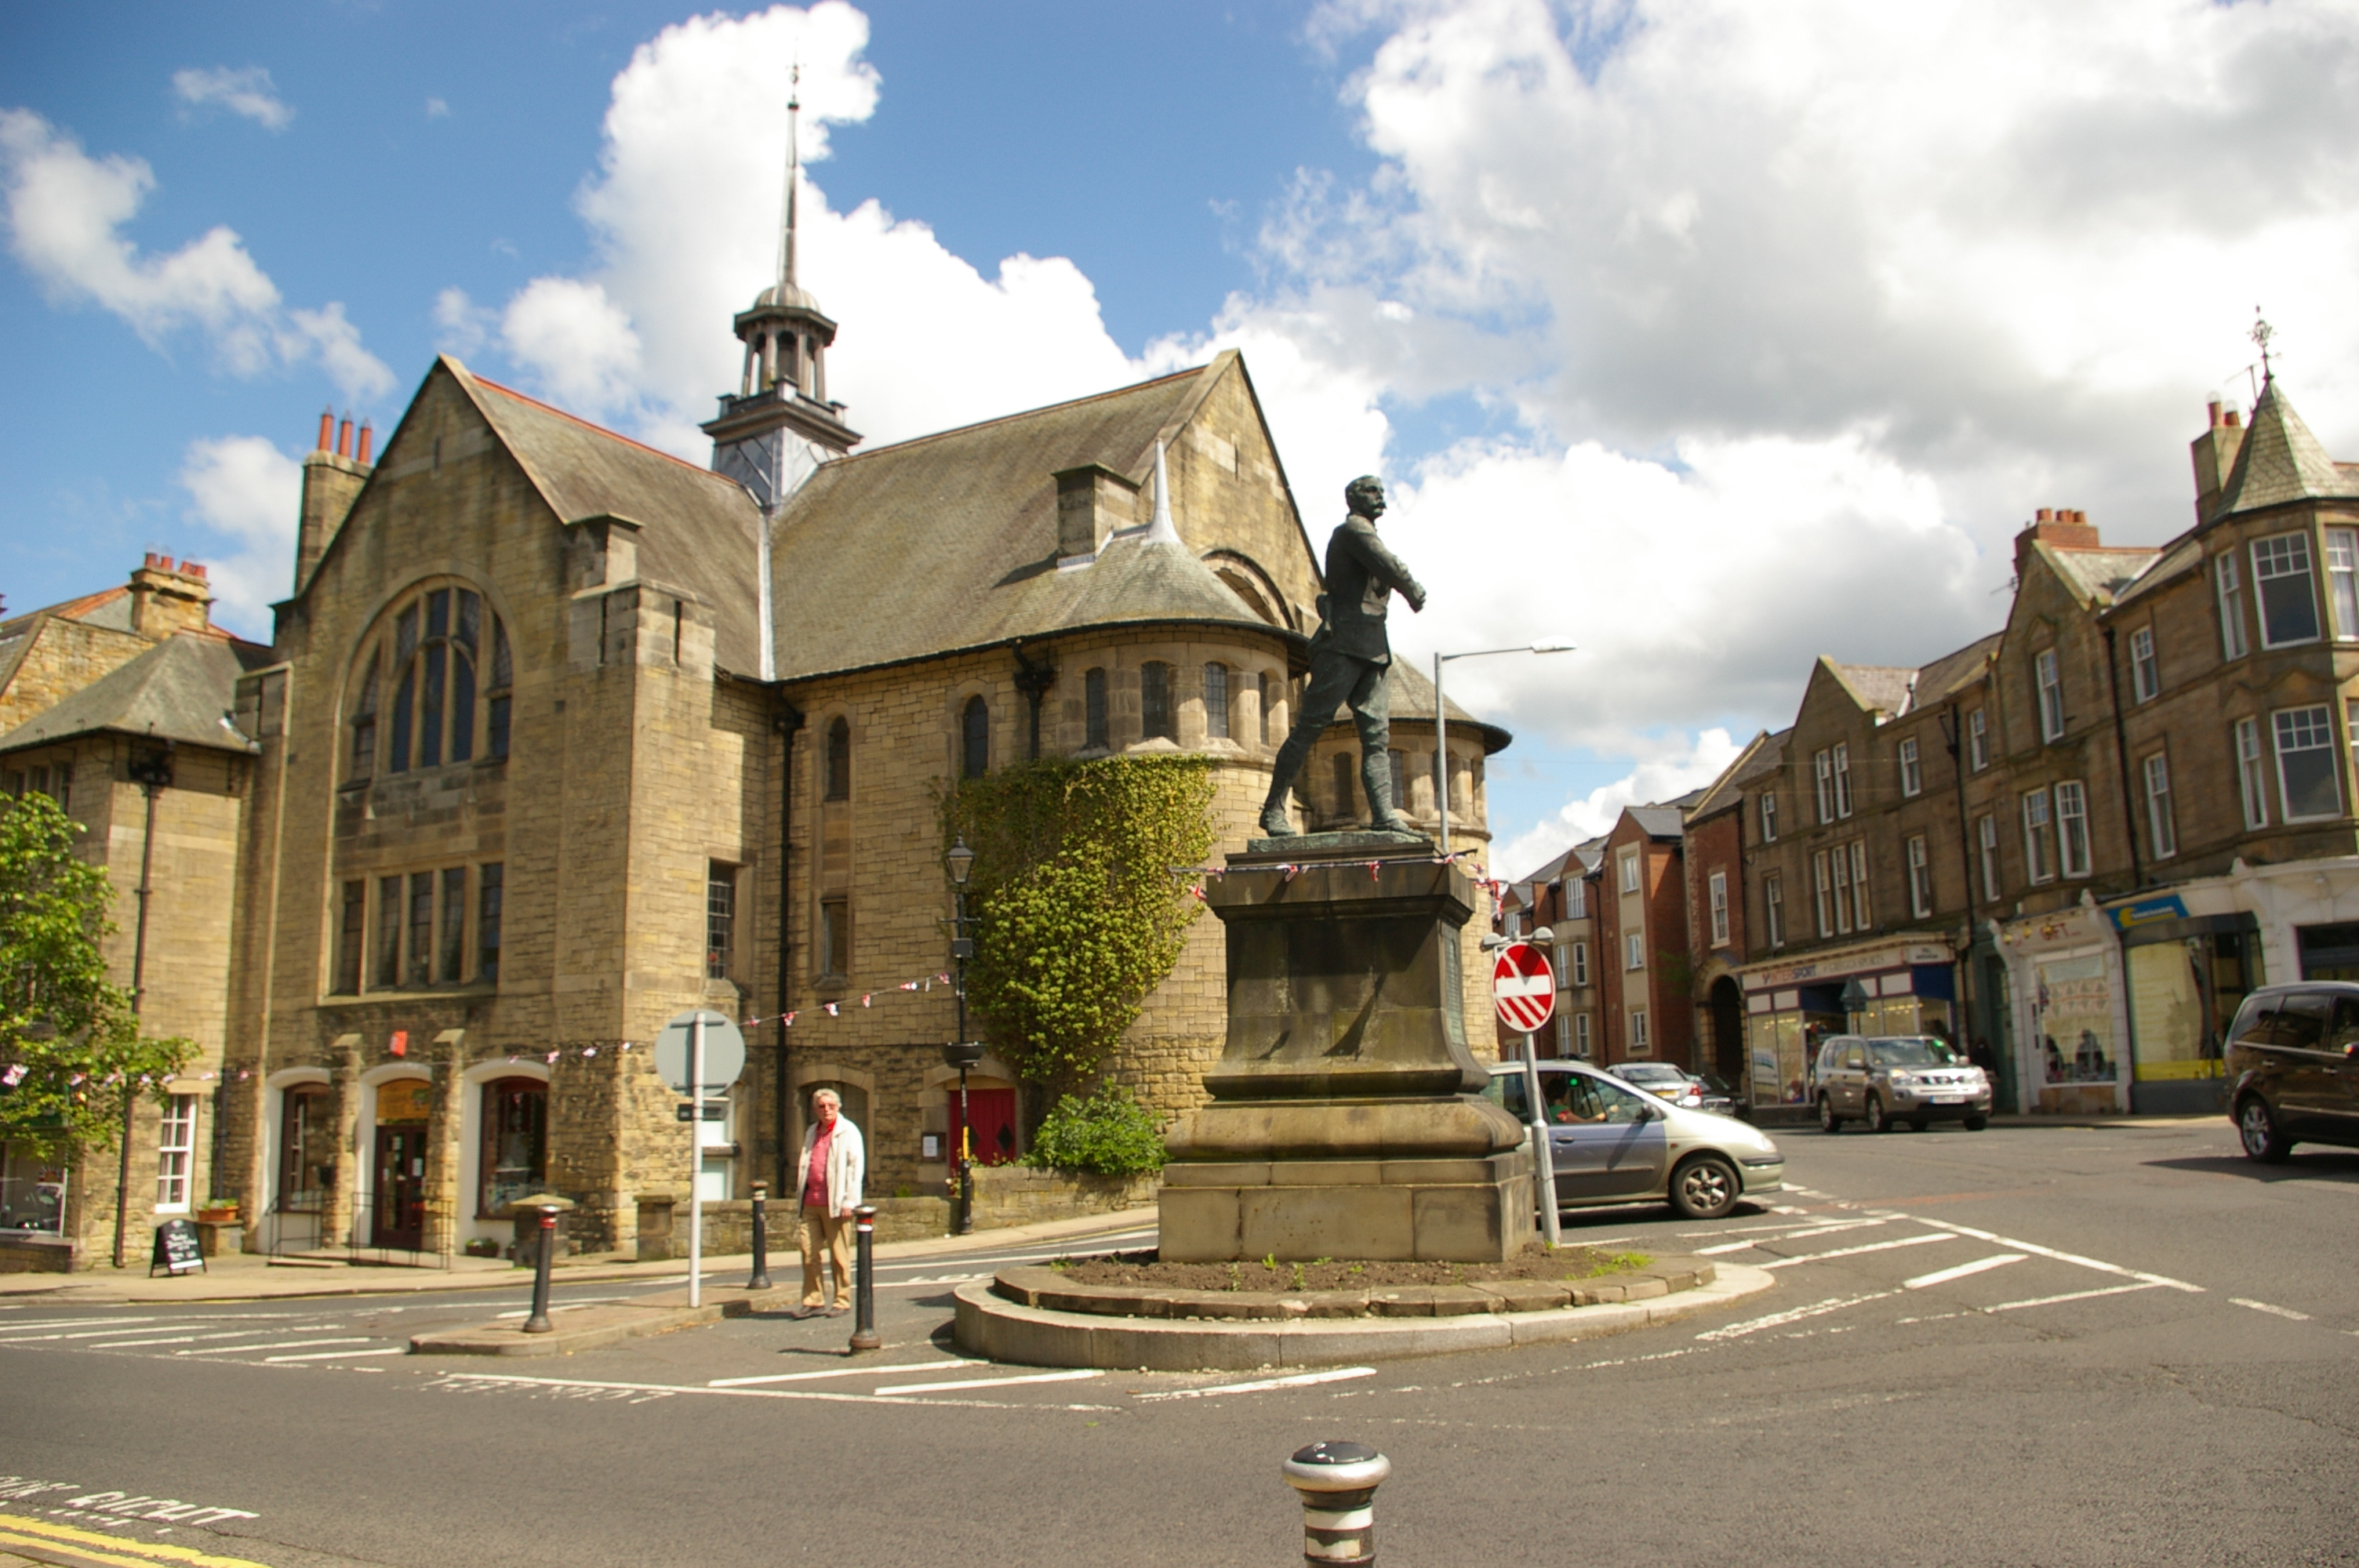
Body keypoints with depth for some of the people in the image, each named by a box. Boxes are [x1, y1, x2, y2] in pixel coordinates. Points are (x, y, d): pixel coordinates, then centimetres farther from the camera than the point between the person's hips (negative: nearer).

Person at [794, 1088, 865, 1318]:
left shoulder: (848, 1131, -2)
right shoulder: (811, 1132, 18)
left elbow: (856, 1167, -8)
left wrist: (849, 1201, -14)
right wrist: (801, 1194, 15)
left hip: (835, 1203, -6)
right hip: (811, 1202, 6)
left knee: (839, 1255, 0)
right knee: (808, 1251, 3)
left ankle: (842, 1302, 9)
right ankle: (813, 1300, 12)